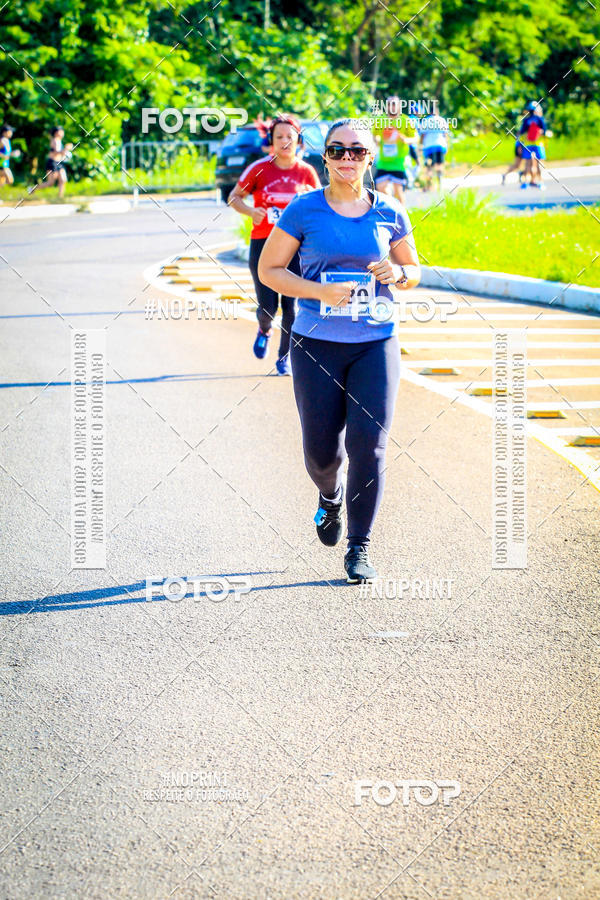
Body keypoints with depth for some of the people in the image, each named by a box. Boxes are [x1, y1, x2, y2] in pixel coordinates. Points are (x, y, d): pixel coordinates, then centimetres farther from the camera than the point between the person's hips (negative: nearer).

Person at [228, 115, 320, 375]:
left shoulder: (306, 172, 2)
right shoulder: (259, 169, -3)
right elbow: (234, 196, 5)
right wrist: (250, 211, -14)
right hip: (263, 244, -1)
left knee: (291, 306, -4)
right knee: (268, 307, -5)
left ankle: (284, 357, 16)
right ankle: (264, 331, 32)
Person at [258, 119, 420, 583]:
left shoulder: (389, 213, 4)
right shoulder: (304, 210, -2)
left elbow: (414, 270, 16)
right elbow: (269, 270, 1)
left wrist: (398, 274, -8)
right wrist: (319, 292, -14)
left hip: (376, 343, 1)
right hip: (317, 345, -1)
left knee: (368, 444, -10)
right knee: (321, 448, 4)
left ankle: (359, 548, 2)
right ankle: (330, 498, 41)